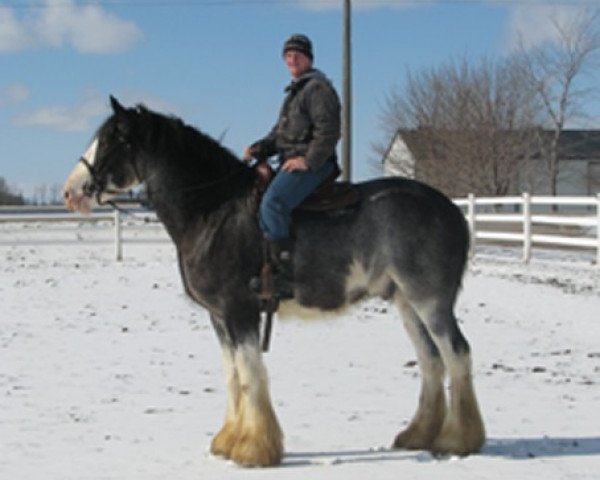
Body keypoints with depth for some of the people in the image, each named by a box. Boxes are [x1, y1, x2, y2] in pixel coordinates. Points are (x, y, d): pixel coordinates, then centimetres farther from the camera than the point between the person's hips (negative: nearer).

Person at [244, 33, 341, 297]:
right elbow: (280, 132, 27)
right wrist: (259, 149, 9)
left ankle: (284, 274, -32)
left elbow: (328, 130, -16)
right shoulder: (294, 92, 25)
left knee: (272, 204, -29)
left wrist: (308, 161, -22)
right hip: (290, 162, 11)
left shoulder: (318, 88, -5)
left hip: (312, 164, -11)